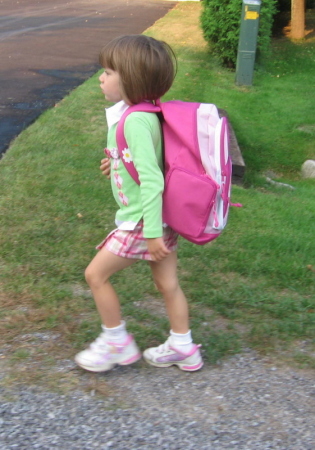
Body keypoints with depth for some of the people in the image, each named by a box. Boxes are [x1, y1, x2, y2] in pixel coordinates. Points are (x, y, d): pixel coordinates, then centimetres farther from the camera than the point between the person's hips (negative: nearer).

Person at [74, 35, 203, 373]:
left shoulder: (135, 121, -24)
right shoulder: (147, 113, 4)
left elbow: (151, 180, -27)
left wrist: (152, 232, -24)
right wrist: (120, 163, 13)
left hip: (141, 222, -9)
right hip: (162, 218, 9)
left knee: (96, 274, 6)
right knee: (167, 284, 18)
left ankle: (116, 342, 22)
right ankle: (182, 348, 31)